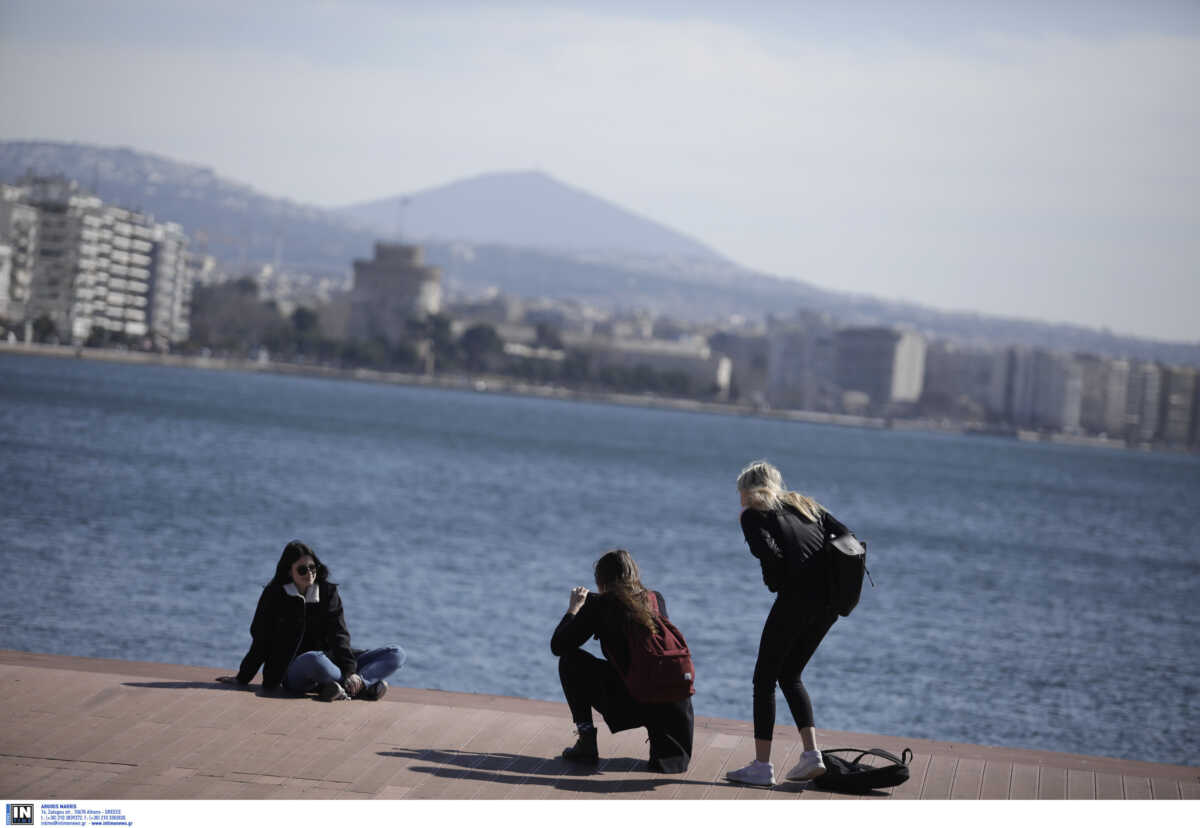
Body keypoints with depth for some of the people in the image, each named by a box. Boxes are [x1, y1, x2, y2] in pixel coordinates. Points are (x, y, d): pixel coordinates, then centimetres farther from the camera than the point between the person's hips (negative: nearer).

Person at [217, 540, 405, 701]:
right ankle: (363, 686, -26)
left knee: (397, 655, -13)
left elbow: (339, 635, -5)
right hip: (294, 673, -4)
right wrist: (242, 679, 7)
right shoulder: (274, 595, 0)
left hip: (328, 664, 4)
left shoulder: (328, 592, 7)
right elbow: (261, 641, 6)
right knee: (313, 659, -43)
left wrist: (349, 670, -20)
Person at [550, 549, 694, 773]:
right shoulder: (657, 599, 16)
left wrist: (574, 608, 27)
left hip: (632, 704, -4)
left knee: (570, 659, 18)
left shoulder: (600, 603, 3)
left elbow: (557, 645, 9)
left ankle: (586, 741, 12)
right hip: (676, 705, 4)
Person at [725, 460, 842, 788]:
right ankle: (812, 754, 9)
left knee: (764, 678, 5)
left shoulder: (753, 514, 7)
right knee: (790, 675, 20)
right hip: (831, 599, 6)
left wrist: (775, 584, 5)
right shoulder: (806, 505, 24)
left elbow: (768, 553, -12)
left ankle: (762, 766, 2)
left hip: (796, 597, -6)